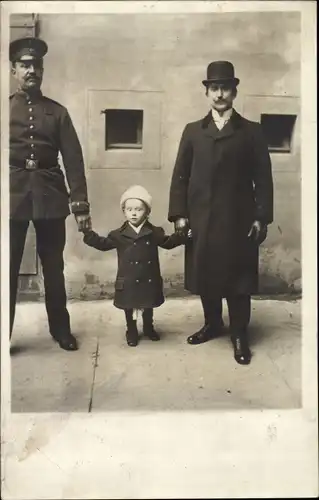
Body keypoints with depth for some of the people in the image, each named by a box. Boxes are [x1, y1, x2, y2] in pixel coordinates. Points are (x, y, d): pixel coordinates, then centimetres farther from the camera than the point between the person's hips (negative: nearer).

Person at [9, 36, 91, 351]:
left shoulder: (57, 112, 10)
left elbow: (73, 159, 4)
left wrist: (80, 204, -3)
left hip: (50, 196, 1)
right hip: (13, 195, -1)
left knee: (54, 267, 9)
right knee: (8, 268, 1)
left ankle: (60, 329, 22)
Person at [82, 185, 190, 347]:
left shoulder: (154, 232, -1)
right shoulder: (118, 234, -4)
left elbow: (168, 242, 9)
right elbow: (103, 244, 3)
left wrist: (182, 235, -2)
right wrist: (88, 233, -7)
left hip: (149, 279, 1)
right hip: (128, 281, -1)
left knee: (148, 306, 17)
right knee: (129, 307, 11)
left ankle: (148, 328, 38)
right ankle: (131, 331, 29)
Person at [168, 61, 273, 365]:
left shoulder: (251, 132, 6)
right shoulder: (193, 131, 10)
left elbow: (263, 178, 2)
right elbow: (180, 176, 6)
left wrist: (262, 217, -5)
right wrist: (179, 214, -1)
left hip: (238, 220, -2)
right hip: (201, 219, 2)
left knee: (238, 278, 4)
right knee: (205, 275, 10)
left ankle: (239, 334, 18)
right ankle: (212, 324, 30)